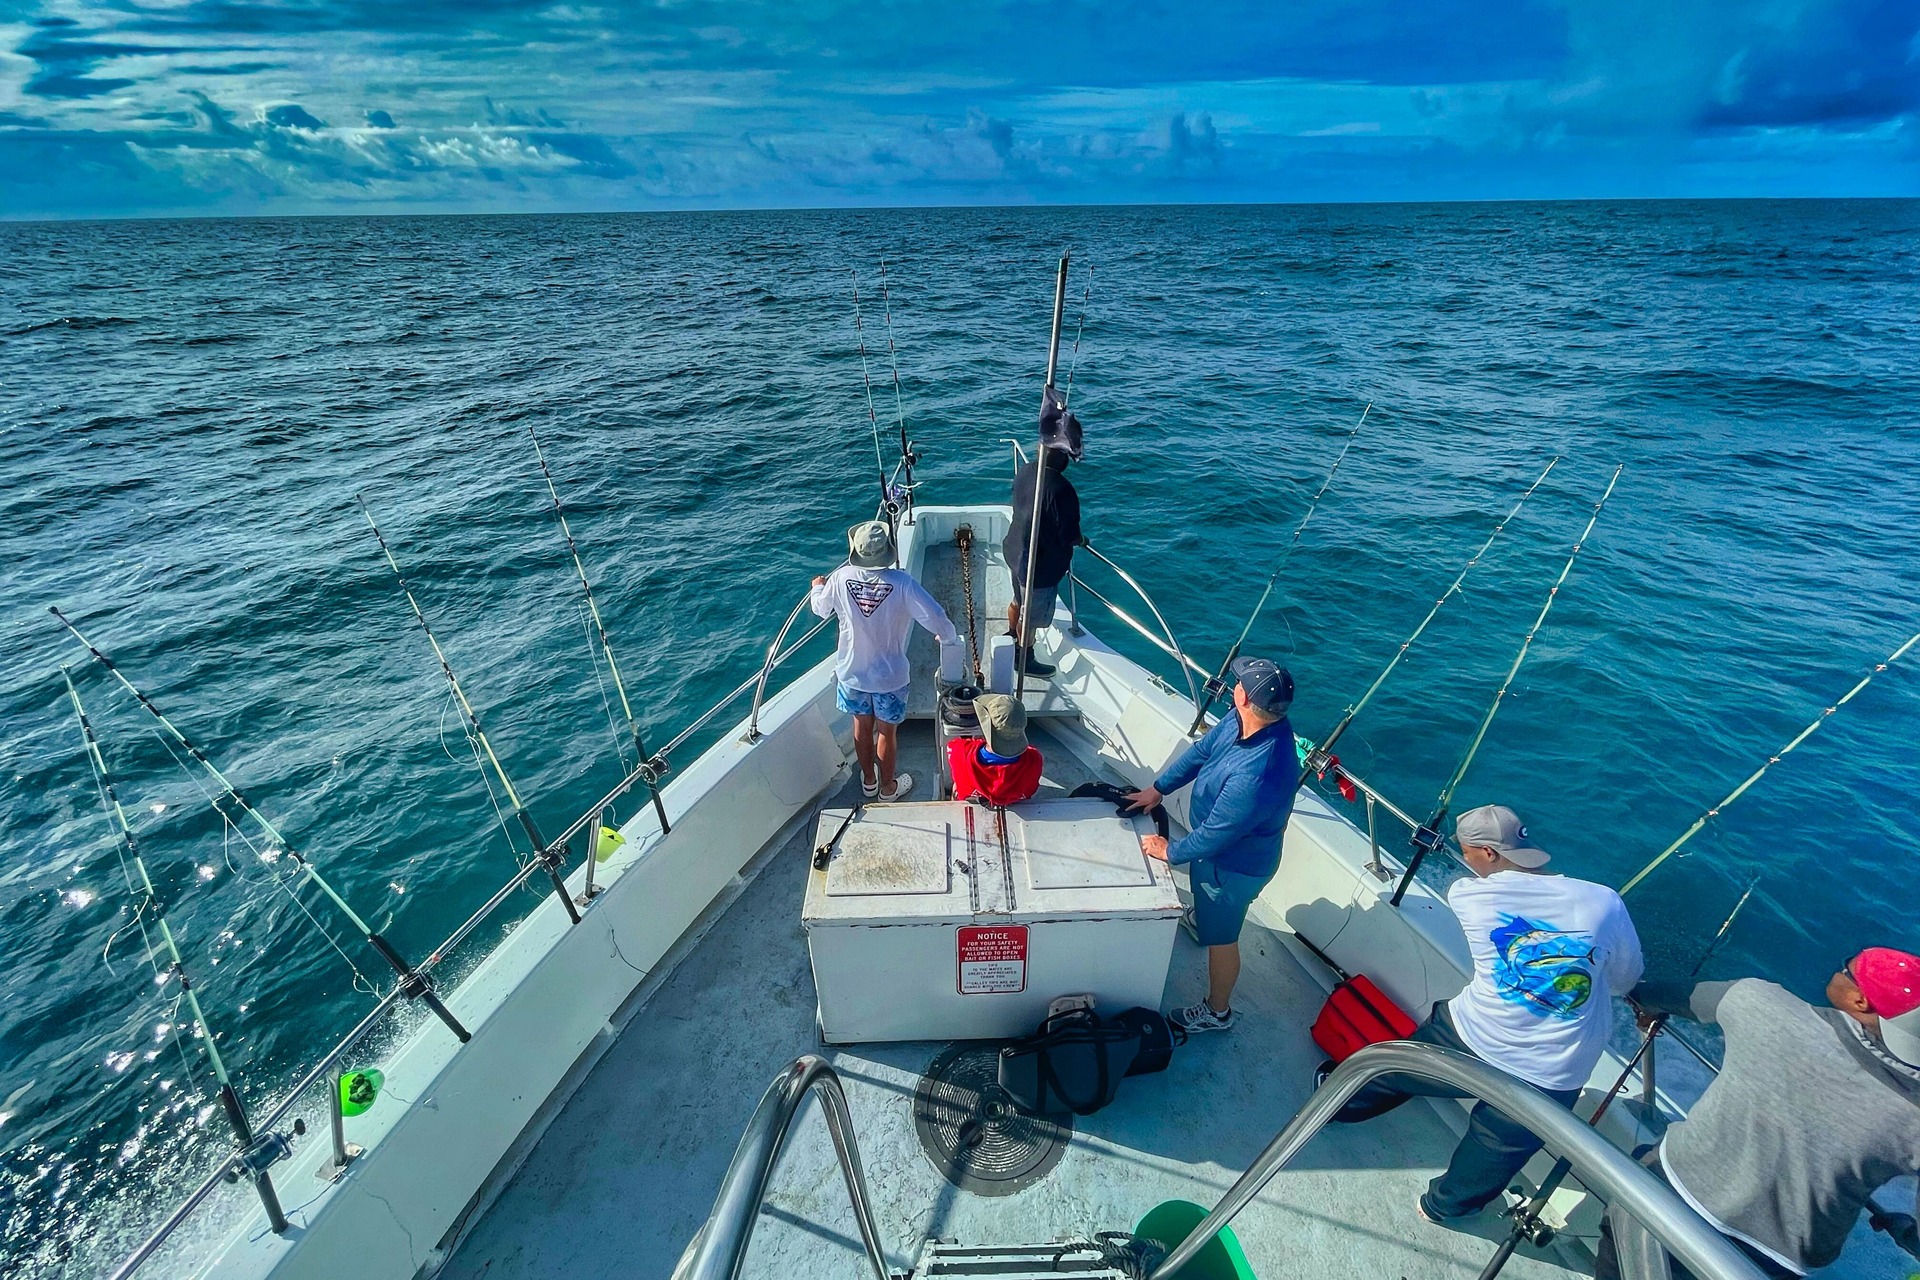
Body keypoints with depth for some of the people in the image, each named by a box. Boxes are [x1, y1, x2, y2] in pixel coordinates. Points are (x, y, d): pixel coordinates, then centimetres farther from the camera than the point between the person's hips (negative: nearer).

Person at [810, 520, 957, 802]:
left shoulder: (840, 578, -16)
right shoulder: (902, 582, -26)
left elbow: (821, 609, 4)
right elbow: (936, 618, -25)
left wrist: (818, 587, 26)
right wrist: (948, 638, -2)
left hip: (852, 673, 3)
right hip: (890, 676, -2)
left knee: (862, 726, 24)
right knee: (887, 732, 18)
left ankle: (868, 781, 44)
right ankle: (887, 787, 37)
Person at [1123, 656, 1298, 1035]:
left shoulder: (1256, 775, -45)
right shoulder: (1242, 721, -20)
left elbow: (1213, 836, -32)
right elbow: (1202, 750, -1)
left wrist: (1170, 853, -14)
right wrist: (1158, 788, 2)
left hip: (1234, 864, -8)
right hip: (1217, 840, 8)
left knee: (1220, 938, 16)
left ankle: (1217, 1012, 41)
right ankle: (1204, 915, 71)